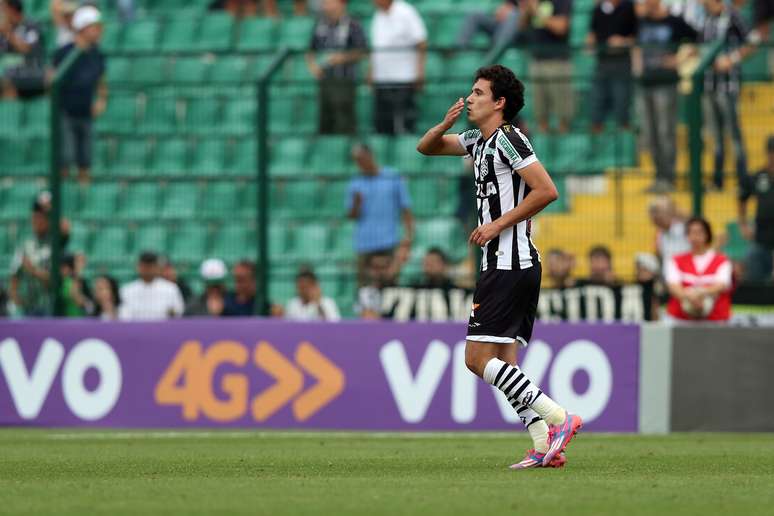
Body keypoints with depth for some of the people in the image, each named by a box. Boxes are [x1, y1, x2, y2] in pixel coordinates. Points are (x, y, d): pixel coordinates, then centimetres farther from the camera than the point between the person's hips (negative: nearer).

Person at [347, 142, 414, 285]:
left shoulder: (393, 178, 4)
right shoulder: (355, 185, 9)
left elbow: (406, 210, 5)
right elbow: (352, 216, 10)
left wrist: (408, 236, -6)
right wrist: (356, 203, -11)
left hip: (390, 245, -2)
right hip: (364, 245, 2)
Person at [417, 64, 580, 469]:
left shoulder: (507, 138, -11)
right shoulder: (478, 141, 18)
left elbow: (547, 191, -18)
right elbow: (426, 147, 29)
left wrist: (498, 224, -15)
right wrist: (446, 125, 7)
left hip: (508, 265, -10)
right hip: (514, 265, 10)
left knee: (478, 359, -12)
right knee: (502, 364, 6)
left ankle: (559, 419, -15)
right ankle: (545, 445, 0)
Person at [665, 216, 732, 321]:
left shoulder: (722, 261, 7)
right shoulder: (677, 261, 11)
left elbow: (721, 286, -10)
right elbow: (673, 285, -5)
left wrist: (701, 293, -32)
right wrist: (687, 296, -29)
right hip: (681, 319, 1)